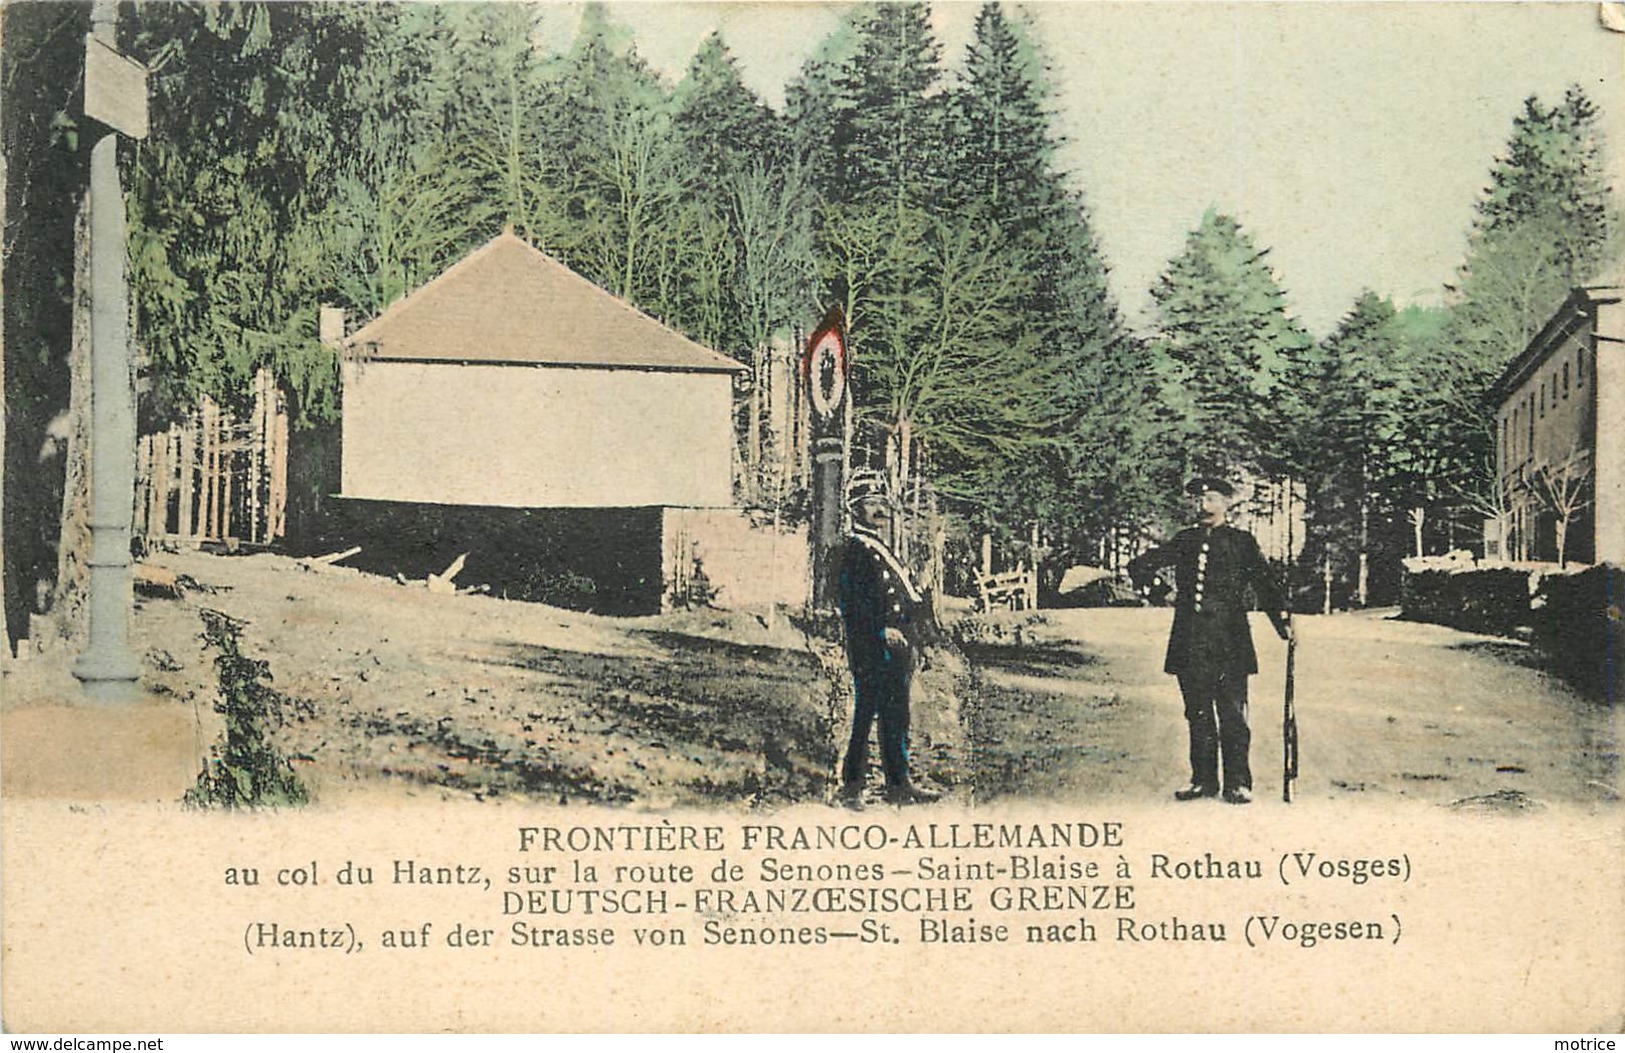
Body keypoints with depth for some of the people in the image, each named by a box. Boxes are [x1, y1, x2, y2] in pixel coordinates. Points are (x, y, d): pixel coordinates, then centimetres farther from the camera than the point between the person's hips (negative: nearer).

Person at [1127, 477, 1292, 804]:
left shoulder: (1242, 542, 6)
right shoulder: (1184, 540, 15)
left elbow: (1264, 584, 2)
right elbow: (1152, 560, 7)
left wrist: (1283, 621, -8)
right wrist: (1143, 572, -16)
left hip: (1229, 642, -3)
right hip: (1190, 642, 3)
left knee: (1232, 713, -3)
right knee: (1198, 715, 8)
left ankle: (1238, 783, 2)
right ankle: (1204, 780, 15)